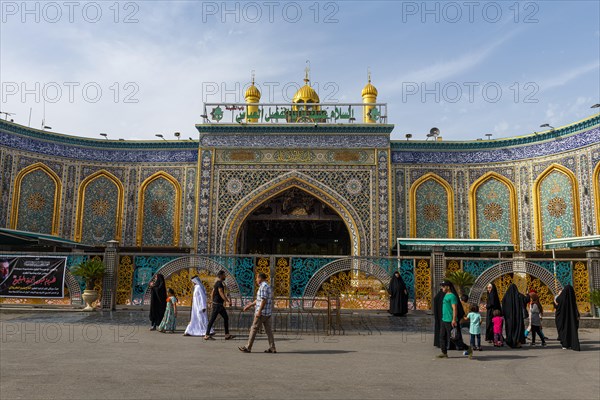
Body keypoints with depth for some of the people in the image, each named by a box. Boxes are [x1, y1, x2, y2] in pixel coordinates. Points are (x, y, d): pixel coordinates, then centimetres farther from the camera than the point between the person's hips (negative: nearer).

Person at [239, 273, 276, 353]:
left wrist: (259, 311, -21)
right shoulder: (267, 286, 18)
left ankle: (248, 347, 6)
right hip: (267, 313, 9)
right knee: (268, 330, 8)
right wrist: (250, 305, 30)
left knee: (254, 329, -1)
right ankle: (272, 348, 6)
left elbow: (264, 300, -21)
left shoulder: (263, 286, -13)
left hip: (262, 313, -9)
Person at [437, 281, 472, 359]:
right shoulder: (446, 295, 15)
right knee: (442, 337, 8)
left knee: (453, 338, -5)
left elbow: (455, 309, -19)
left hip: (450, 321, -9)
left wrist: (454, 319, -25)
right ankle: (444, 353, 14)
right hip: (444, 320, 9)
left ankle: (468, 349, 8)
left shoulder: (452, 296, -14)